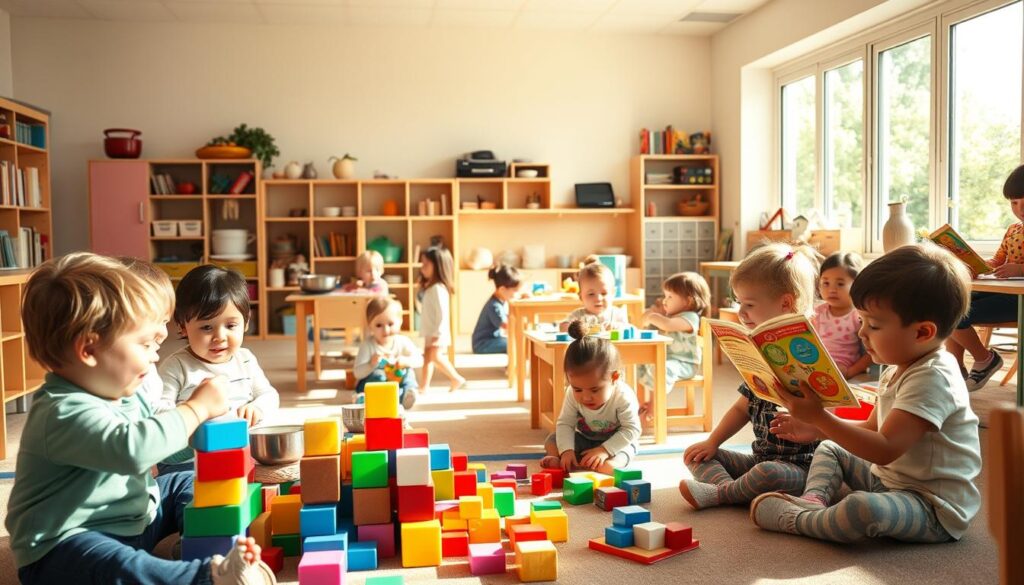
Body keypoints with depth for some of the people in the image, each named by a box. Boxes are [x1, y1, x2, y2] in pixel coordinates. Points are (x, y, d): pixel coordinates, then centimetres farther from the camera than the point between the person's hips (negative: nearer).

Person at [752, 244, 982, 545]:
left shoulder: (932, 379, -25)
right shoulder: (897, 371, 7)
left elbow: (884, 449, -31)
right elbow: (873, 428, 18)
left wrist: (820, 417, -30)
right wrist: (815, 428, 6)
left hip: (935, 508, -11)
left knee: (863, 509, -40)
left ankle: (794, 519, -14)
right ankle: (814, 500, -6)